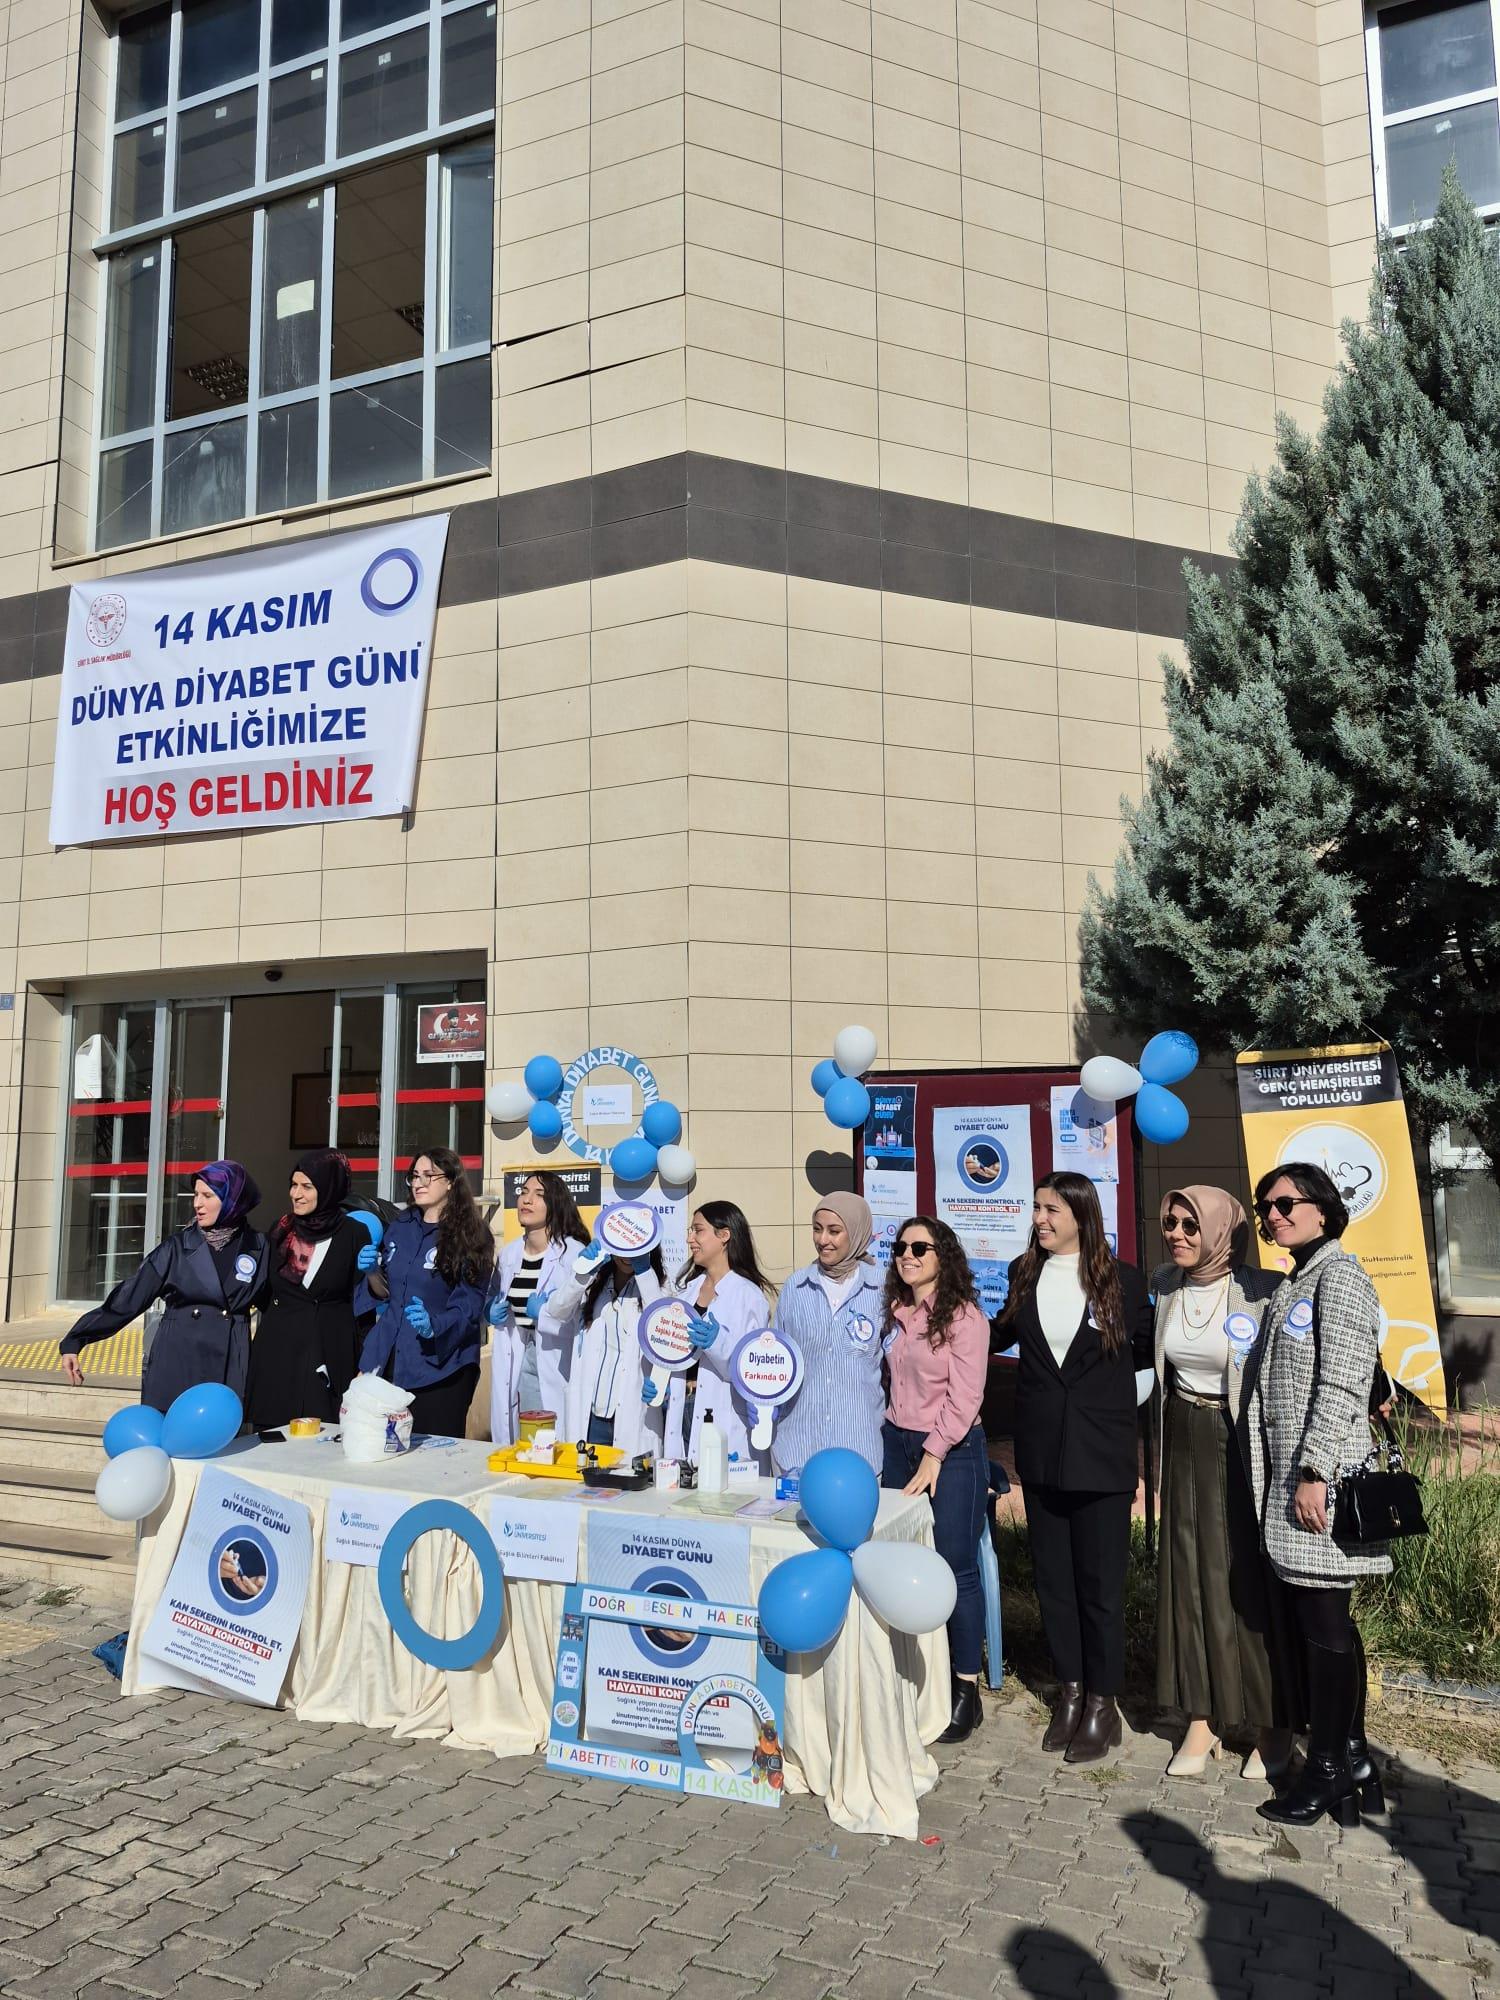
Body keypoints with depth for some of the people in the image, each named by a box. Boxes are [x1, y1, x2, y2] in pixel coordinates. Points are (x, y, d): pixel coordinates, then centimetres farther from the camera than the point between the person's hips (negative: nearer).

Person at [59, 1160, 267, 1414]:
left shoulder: (257, 1247, 3)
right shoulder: (178, 1246, 3)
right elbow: (130, 1297, 1)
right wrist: (74, 1340, -5)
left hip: (228, 1376, 0)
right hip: (174, 1369, 0)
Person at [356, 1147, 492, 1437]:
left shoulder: (470, 1236, -6)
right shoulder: (400, 1226, 9)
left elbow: (470, 1307, -9)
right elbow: (385, 1292, 17)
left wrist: (434, 1326, -26)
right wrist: (372, 1273, -4)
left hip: (439, 1368, -5)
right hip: (387, 1360, 5)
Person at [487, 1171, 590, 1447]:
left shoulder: (573, 1252, -12)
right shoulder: (509, 1253, 9)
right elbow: (492, 1298, 27)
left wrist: (542, 1312, -25)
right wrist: (492, 1313, 8)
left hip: (555, 1366, -6)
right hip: (514, 1364, 6)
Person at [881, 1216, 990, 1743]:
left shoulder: (964, 1317, -10)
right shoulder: (895, 1314, 10)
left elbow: (963, 1396, -13)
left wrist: (934, 1455, -14)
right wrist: (895, 1441, 8)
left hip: (952, 1449, -6)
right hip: (898, 1443, 6)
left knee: (955, 1571, -2)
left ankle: (966, 1691, 10)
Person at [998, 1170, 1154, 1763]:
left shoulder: (1122, 1280, -6)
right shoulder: (1024, 1274, 3)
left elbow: (1147, 1353, 4)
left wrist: (1121, 1405, 1)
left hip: (1102, 1452, -3)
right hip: (1041, 1448, 4)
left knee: (1101, 1581, 3)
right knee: (1053, 1576, 11)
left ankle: (1102, 1703, 18)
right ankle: (1070, 1688, 26)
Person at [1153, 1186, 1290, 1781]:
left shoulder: (1261, 1291, -15)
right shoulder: (1164, 1286, 2)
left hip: (1244, 1447, -5)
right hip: (1186, 1446, 5)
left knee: (1251, 1579, 3)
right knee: (1190, 1575, 8)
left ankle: (1272, 1726, 19)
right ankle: (1200, 1721, 18)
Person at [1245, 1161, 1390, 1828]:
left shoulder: (1339, 1274, -11)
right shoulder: (1293, 1283, 17)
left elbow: (1341, 1385, -17)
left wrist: (1314, 1473, -20)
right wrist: (1289, 1475, 17)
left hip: (1322, 1476, -9)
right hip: (1289, 1476, 9)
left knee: (1325, 1623, 0)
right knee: (1313, 1622, 13)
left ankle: (1330, 1770, 11)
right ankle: (1352, 1759, 23)